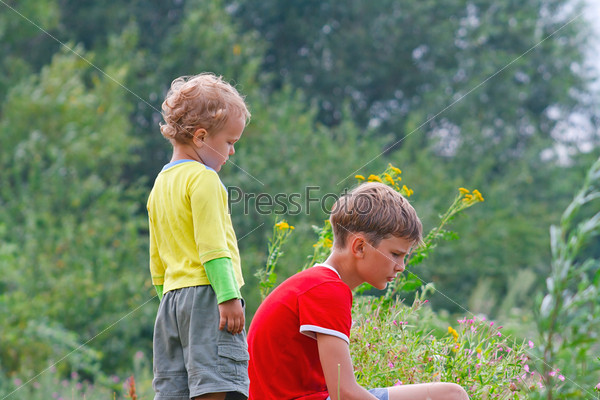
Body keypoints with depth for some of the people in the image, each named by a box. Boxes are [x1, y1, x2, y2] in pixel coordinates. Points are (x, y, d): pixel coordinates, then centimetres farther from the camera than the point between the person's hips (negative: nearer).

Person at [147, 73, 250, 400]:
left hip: (172, 298, 9)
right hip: (205, 293, -9)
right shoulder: (203, 178, -7)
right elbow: (211, 245, -16)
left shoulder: (160, 183, 19)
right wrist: (228, 296, -18)